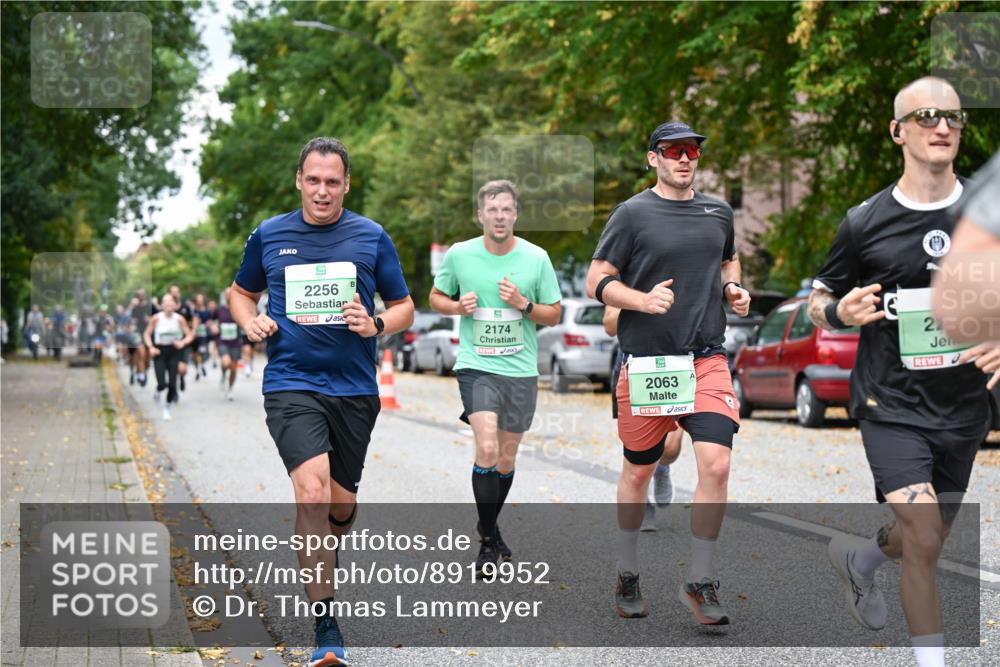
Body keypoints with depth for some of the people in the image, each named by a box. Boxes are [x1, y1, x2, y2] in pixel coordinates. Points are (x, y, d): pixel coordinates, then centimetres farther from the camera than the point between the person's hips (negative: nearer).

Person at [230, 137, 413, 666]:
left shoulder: (371, 237, 3)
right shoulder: (268, 235, 5)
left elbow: (404, 306, 10)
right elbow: (241, 292, 20)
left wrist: (376, 325, -11)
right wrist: (250, 321, -1)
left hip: (354, 389, 2)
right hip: (291, 384, -2)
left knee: (341, 506, 10)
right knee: (313, 491, -21)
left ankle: (320, 554, 47)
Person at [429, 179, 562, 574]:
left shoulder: (536, 258, -2)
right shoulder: (459, 255, -3)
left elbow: (554, 315, 5)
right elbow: (436, 297, 11)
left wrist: (523, 303, -14)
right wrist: (458, 307, -10)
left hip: (521, 370, 2)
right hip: (476, 366, -2)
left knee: (506, 460, 11)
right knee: (486, 449, -19)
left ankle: (489, 527, 34)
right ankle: (489, 541, -5)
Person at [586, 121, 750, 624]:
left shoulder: (718, 213, 11)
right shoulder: (633, 214, -3)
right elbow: (597, 282, -4)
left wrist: (735, 289, 8)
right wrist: (644, 300, -20)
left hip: (707, 360, 3)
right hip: (646, 361, -3)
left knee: (716, 465, -12)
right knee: (638, 471, 9)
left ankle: (699, 581, 2)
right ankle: (628, 575, 28)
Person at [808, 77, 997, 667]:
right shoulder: (866, 222, -5)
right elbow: (818, 302, 6)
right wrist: (840, 312, -17)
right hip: (891, 406, -3)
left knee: (927, 545, 16)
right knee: (923, 543, -16)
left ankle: (860, 558, 49)